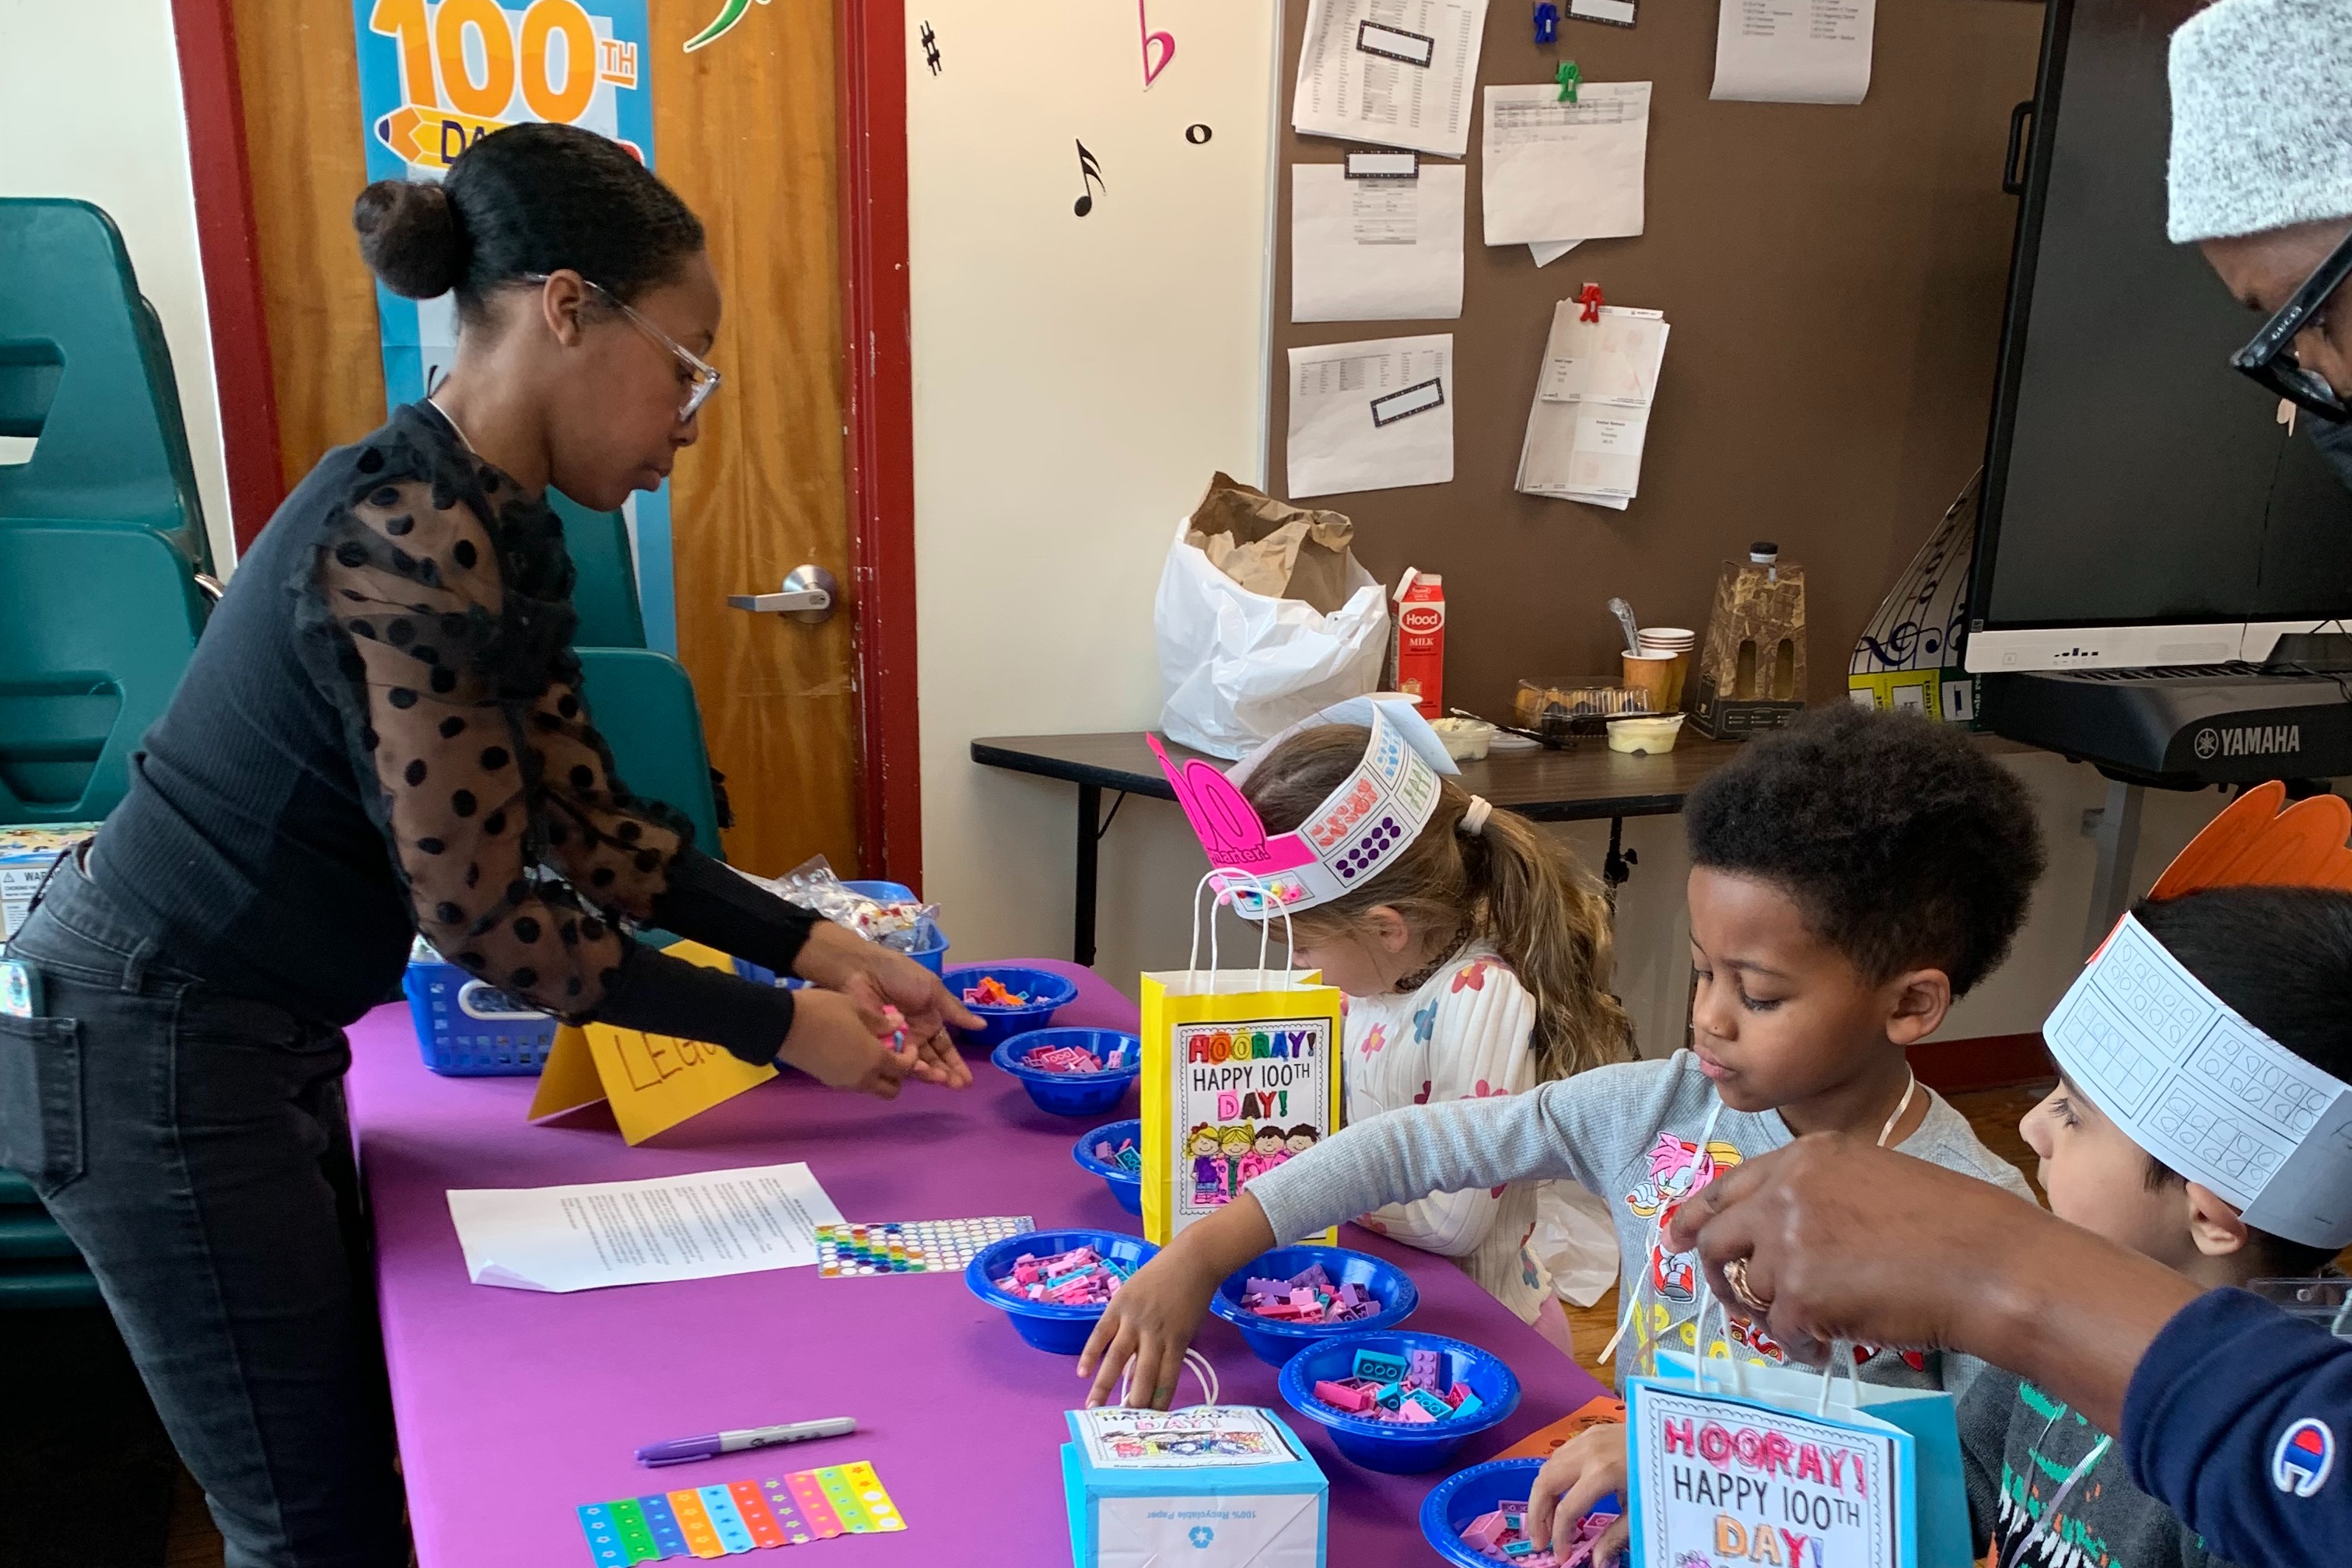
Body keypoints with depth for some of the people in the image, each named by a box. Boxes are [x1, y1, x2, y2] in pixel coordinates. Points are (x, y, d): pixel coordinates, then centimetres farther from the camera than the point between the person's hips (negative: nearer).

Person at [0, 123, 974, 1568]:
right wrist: (779, 1029, -15)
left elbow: (586, 822, 5)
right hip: (152, 1058, -9)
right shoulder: (413, 541, -26)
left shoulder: (492, 521, 4)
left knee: (363, 1449, 20)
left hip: (250, 1036, 9)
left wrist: (817, 946, -2)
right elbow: (481, 912, -23)